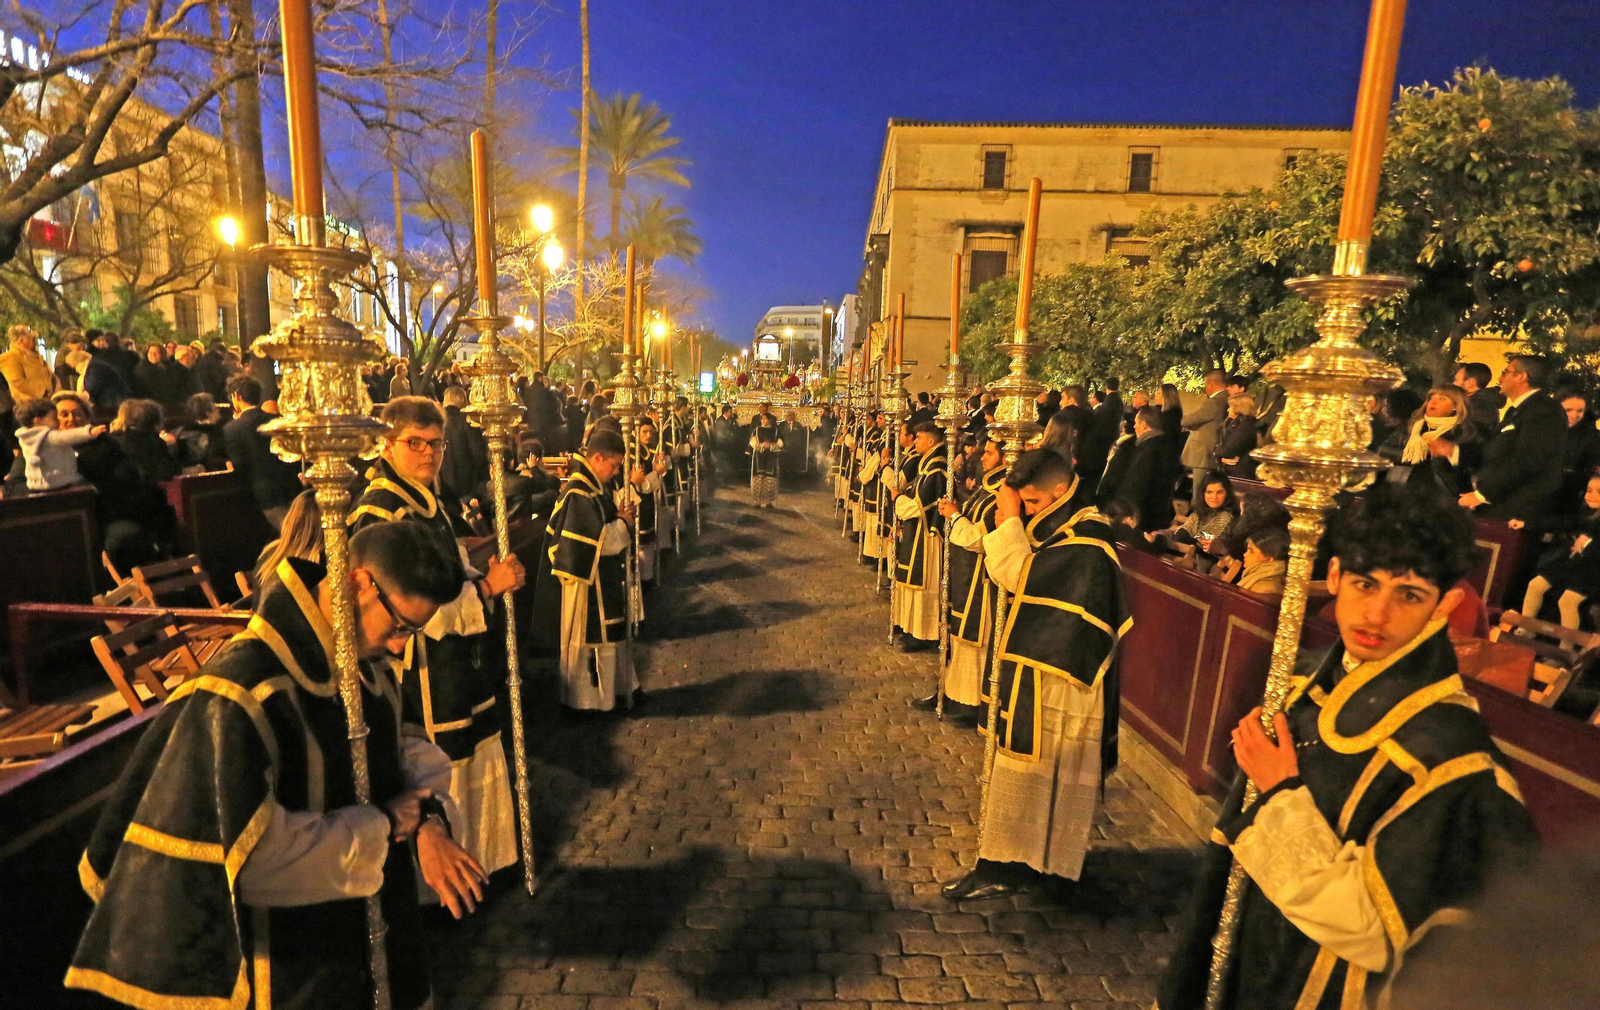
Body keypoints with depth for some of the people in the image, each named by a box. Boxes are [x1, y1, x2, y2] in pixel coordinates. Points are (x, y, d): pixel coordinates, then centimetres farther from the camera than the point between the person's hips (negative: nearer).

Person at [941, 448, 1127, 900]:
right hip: (1036, 664, 10)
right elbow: (1008, 575, 10)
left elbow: (1020, 577, -24)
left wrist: (1010, 522, -18)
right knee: (1036, 761, 19)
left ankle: (1007, 866, 11)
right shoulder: (1056, 528, 10)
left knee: (1027, 764, -1)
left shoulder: (1086, 539, -20)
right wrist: (1008, 526, -3)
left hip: (1053, 675, -10)